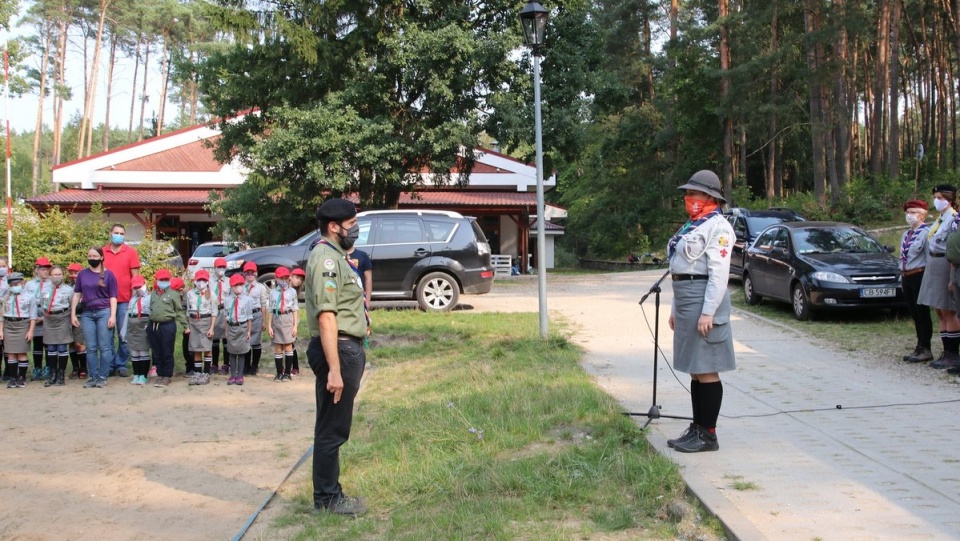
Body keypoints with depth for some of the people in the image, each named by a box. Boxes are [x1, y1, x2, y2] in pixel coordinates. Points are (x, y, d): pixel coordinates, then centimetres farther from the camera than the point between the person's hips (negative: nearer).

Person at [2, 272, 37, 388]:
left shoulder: (29, 296, 0)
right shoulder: (6, 297, 9)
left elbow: (33, 316, -1)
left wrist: (31, 331, -7)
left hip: (23, 326, -3)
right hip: (8, 326, 3)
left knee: (21, 353, -1)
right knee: (10, 353, 3)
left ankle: (22, 378, 7)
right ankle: (13, 378, 8)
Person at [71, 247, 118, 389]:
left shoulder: (108, 274, 3)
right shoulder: (82, 274, 12)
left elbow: (113, 297, 0)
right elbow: (77, 294, 13)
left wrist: (113, 316, -8)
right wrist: (73, 314, 6)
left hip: (104, 312, -3)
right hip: (87, 313, 3)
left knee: (104, 347, -2)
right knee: (91, 348, 4)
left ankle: (103, 377, 3)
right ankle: (92, 377, 9)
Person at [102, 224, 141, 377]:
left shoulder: (131, 252, 2)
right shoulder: (102, 252, 6)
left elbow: (135, 276, 2)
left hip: (125, 300, -1)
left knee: (124, 335, 3)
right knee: (107, 335, 5)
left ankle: (121, 364, 11)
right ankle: (109, 365, 12)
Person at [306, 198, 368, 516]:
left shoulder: (336, 257, 17)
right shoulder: (326, 258, -15)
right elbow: (326, 316, -22)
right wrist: (334, 369, -26)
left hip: (347, 349, 11)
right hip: (337, 350, -11)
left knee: (334, 429, 16)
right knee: (331, 430, -2)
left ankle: (329, 495, 25)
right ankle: (326, 499, 7)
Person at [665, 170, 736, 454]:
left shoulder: (717, 227, -11)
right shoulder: (692, 225, 19)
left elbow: (718, 273, -18)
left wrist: (707, 313, -22)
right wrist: (676, 308, 19)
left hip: (704, 300, -10)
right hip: (686, 302, 10)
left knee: (706, 369, -4)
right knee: (695, 370, 13)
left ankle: (708, 435, 2)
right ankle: (696, 428, 20)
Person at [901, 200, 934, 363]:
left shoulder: (926, 232, -10)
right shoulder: (906, 234, 16)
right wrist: (902, 273, 15)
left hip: (919, 276, -8)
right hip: (906, 277, 8)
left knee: (922, 313, -3)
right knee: (914, 313, 12)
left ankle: (925, 349, 3)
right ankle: (920, 348, 20)